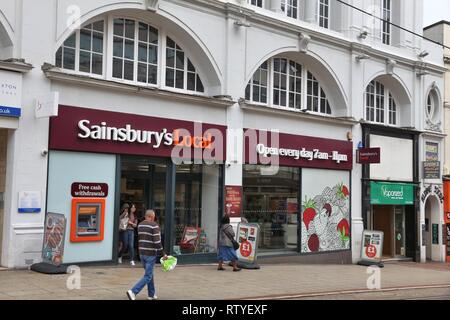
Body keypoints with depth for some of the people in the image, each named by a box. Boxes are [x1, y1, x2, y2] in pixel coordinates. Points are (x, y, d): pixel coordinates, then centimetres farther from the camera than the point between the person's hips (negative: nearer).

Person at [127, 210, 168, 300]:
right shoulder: (154, 226, -14)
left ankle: (152, 294, 24)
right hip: (151, 254, -7)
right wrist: (163, 254, -11)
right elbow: (157, 242, -18)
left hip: (142, 253, 7)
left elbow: (139, 238, 14)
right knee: (148, 276, -2)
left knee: (149, 273, 20)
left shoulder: (140, 225, 7)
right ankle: (133, 292, -14)